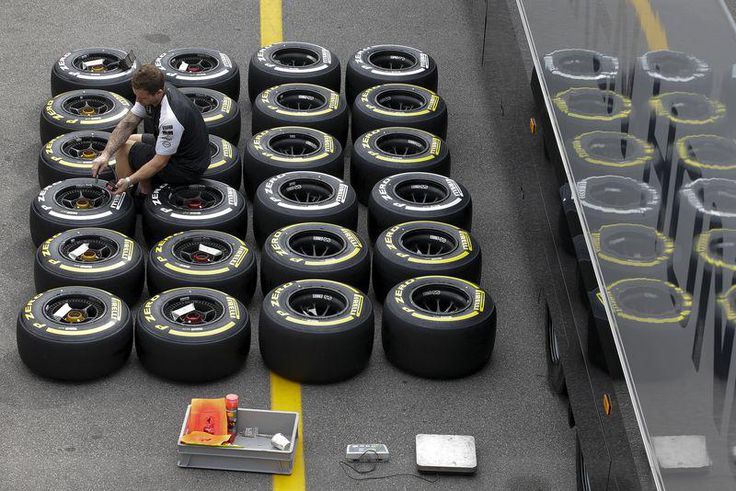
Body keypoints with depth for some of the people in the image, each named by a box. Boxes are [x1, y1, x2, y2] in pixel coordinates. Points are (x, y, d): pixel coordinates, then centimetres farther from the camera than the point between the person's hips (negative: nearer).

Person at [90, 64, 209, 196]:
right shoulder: (148, 93, -10)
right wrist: (106, 154, -17)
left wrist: (128, 181, -31)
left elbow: (160, 162, -27)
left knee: (124, 148, -7)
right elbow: (127, 124, -6)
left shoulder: (170, 118, -36)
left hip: (187, 168, -9)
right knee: (124, 140, 18)